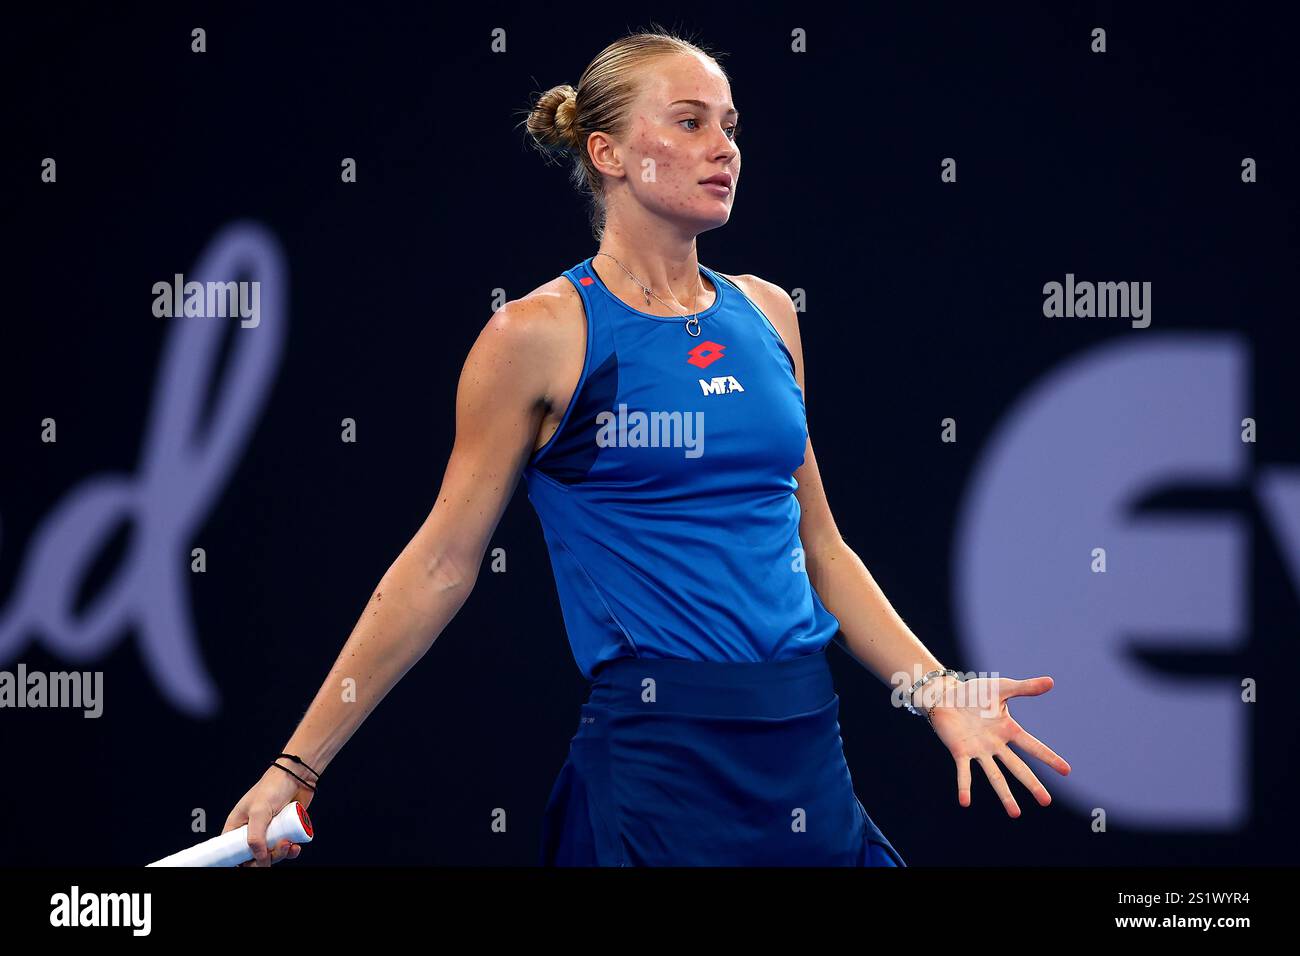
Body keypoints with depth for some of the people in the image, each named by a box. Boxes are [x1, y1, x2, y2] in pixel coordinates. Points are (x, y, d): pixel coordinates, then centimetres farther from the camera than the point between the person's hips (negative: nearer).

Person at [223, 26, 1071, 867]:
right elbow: (440, 568, -2)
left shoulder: (765, 314, 11)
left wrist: (938, 693, 8)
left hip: (805, 756, 6)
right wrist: (298, 764, -5)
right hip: (658, 759, -5)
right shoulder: (541, 336, -5)